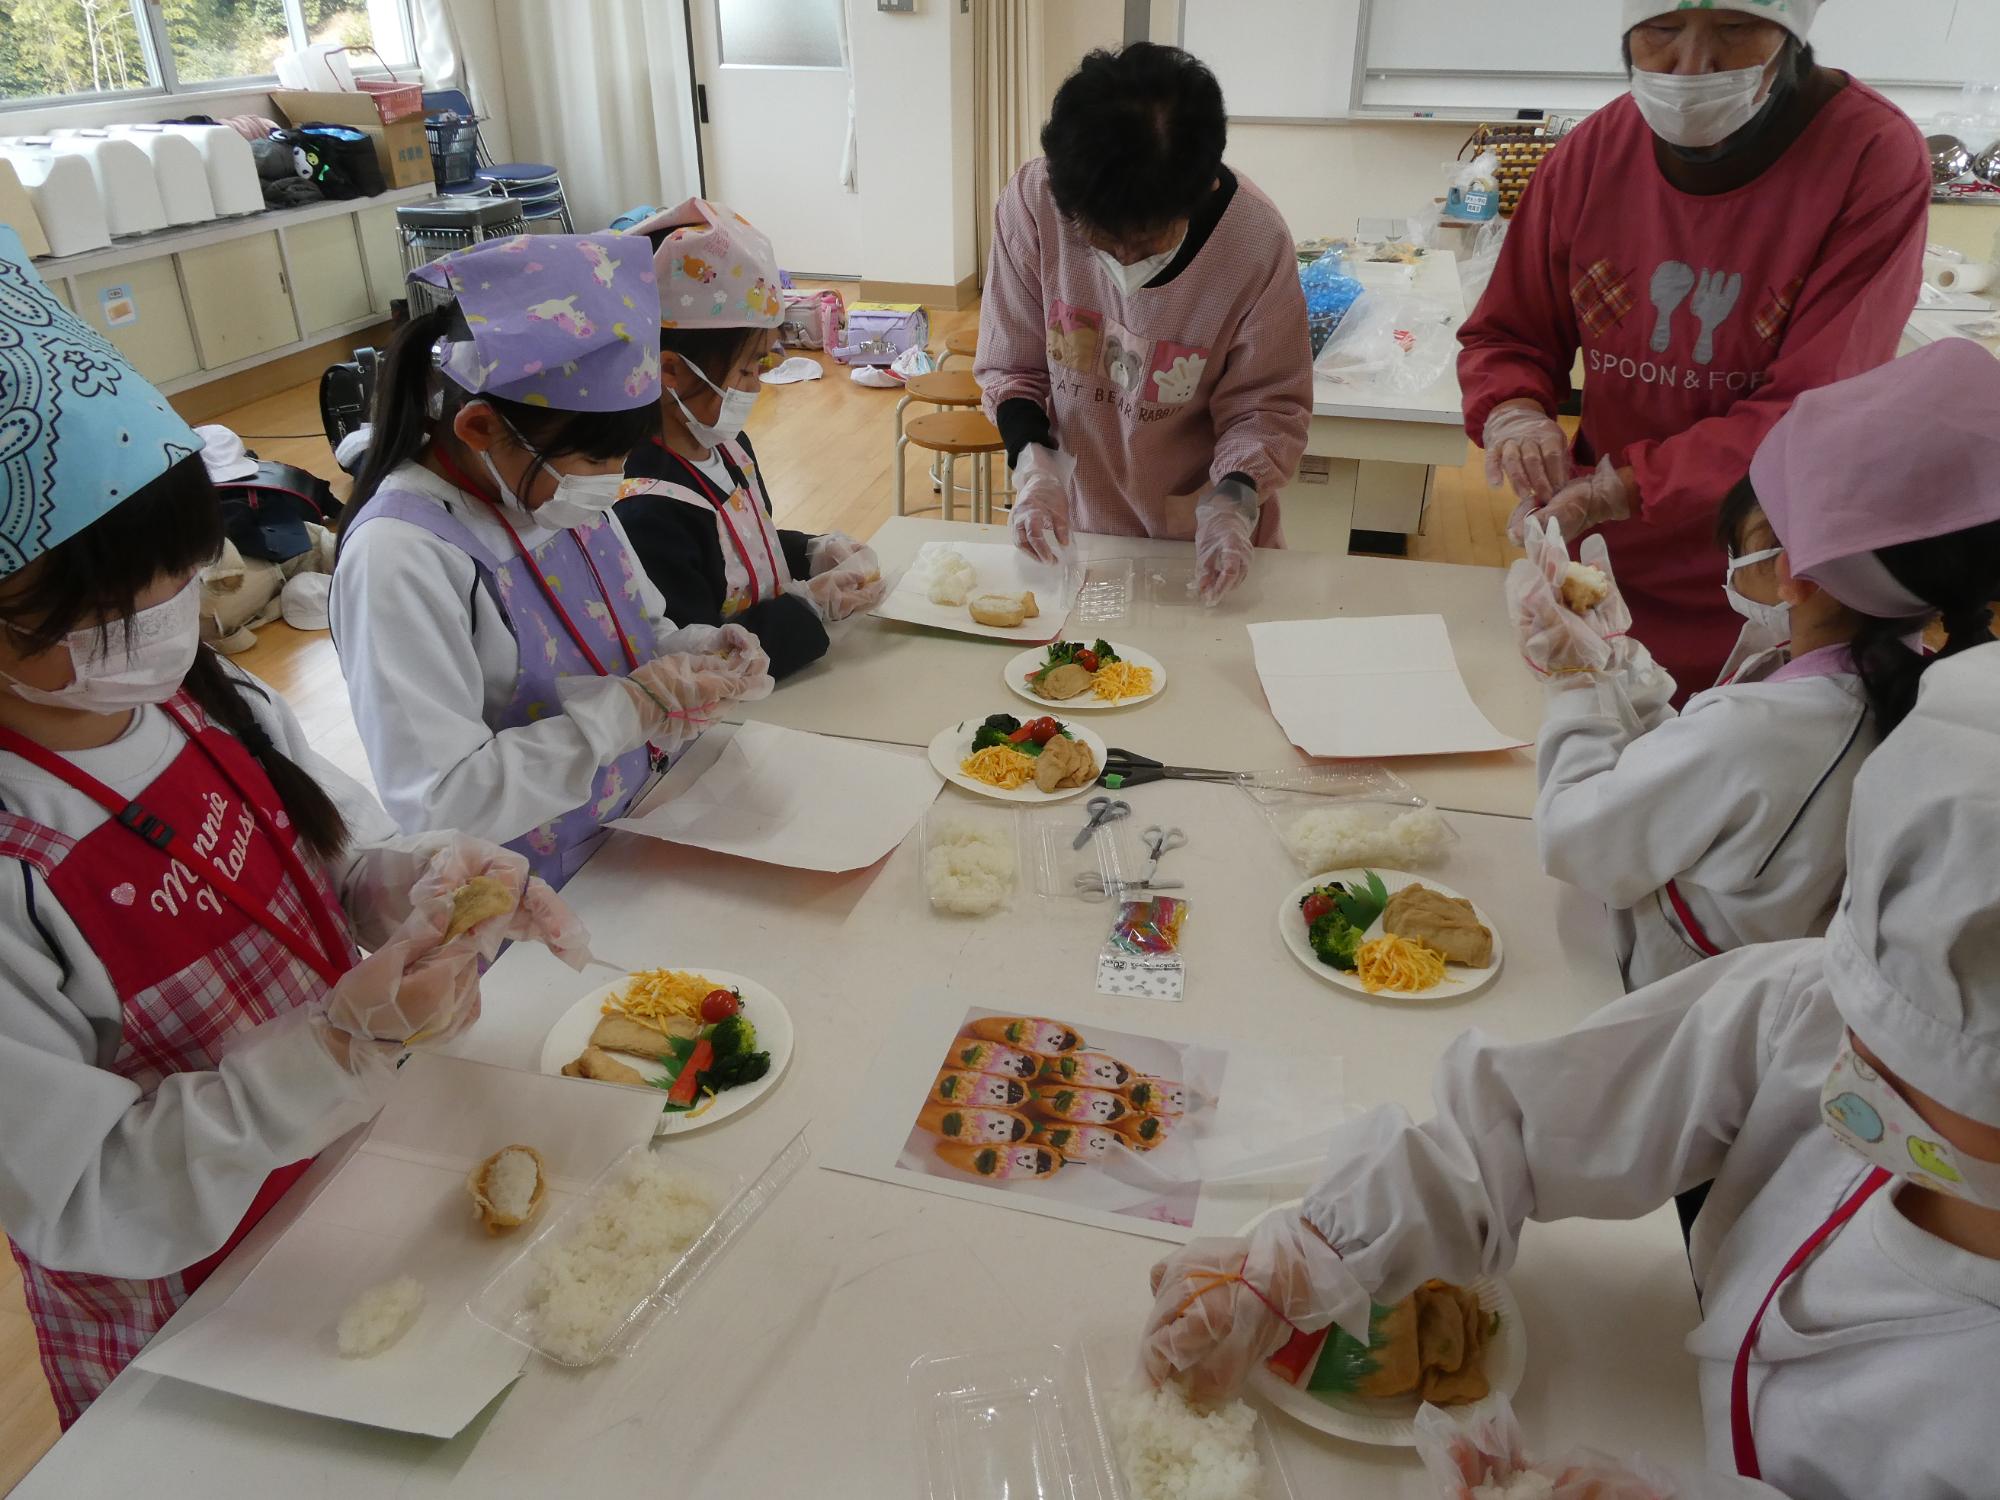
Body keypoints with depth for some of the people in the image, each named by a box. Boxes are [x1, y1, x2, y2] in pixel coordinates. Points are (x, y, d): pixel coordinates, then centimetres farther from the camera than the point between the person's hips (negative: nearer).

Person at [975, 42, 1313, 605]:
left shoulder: (1258, 241, -23)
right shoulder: (1032, 202, -21)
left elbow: (1267, 405, -12)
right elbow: (1010, 365, -8)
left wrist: (1233, 500, -29)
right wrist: (1034, 459, -25)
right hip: (1075, 519, 1)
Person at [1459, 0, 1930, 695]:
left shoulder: (1878, 159, -17)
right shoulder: (1591, 154, -6)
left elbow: (1815, 412, -22)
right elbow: (1504, 337, 3)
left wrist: (1621, 491, -34)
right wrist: (1513, 414, -20)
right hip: (1598, 566, 3)